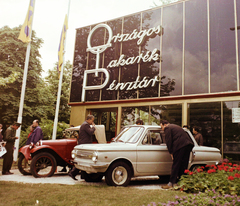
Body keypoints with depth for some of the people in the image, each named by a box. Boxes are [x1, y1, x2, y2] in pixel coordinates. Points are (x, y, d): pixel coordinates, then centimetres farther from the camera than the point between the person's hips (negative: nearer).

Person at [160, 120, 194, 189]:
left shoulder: (167, 128, 2)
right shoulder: (175, 126, 30)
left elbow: (168, 141, -5)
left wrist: (171, 152, -1)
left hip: (180, 146, -9)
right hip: (188, 145, 9)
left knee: (175, 165, -5)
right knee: (184, 165, 13)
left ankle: (171, 183, -2)